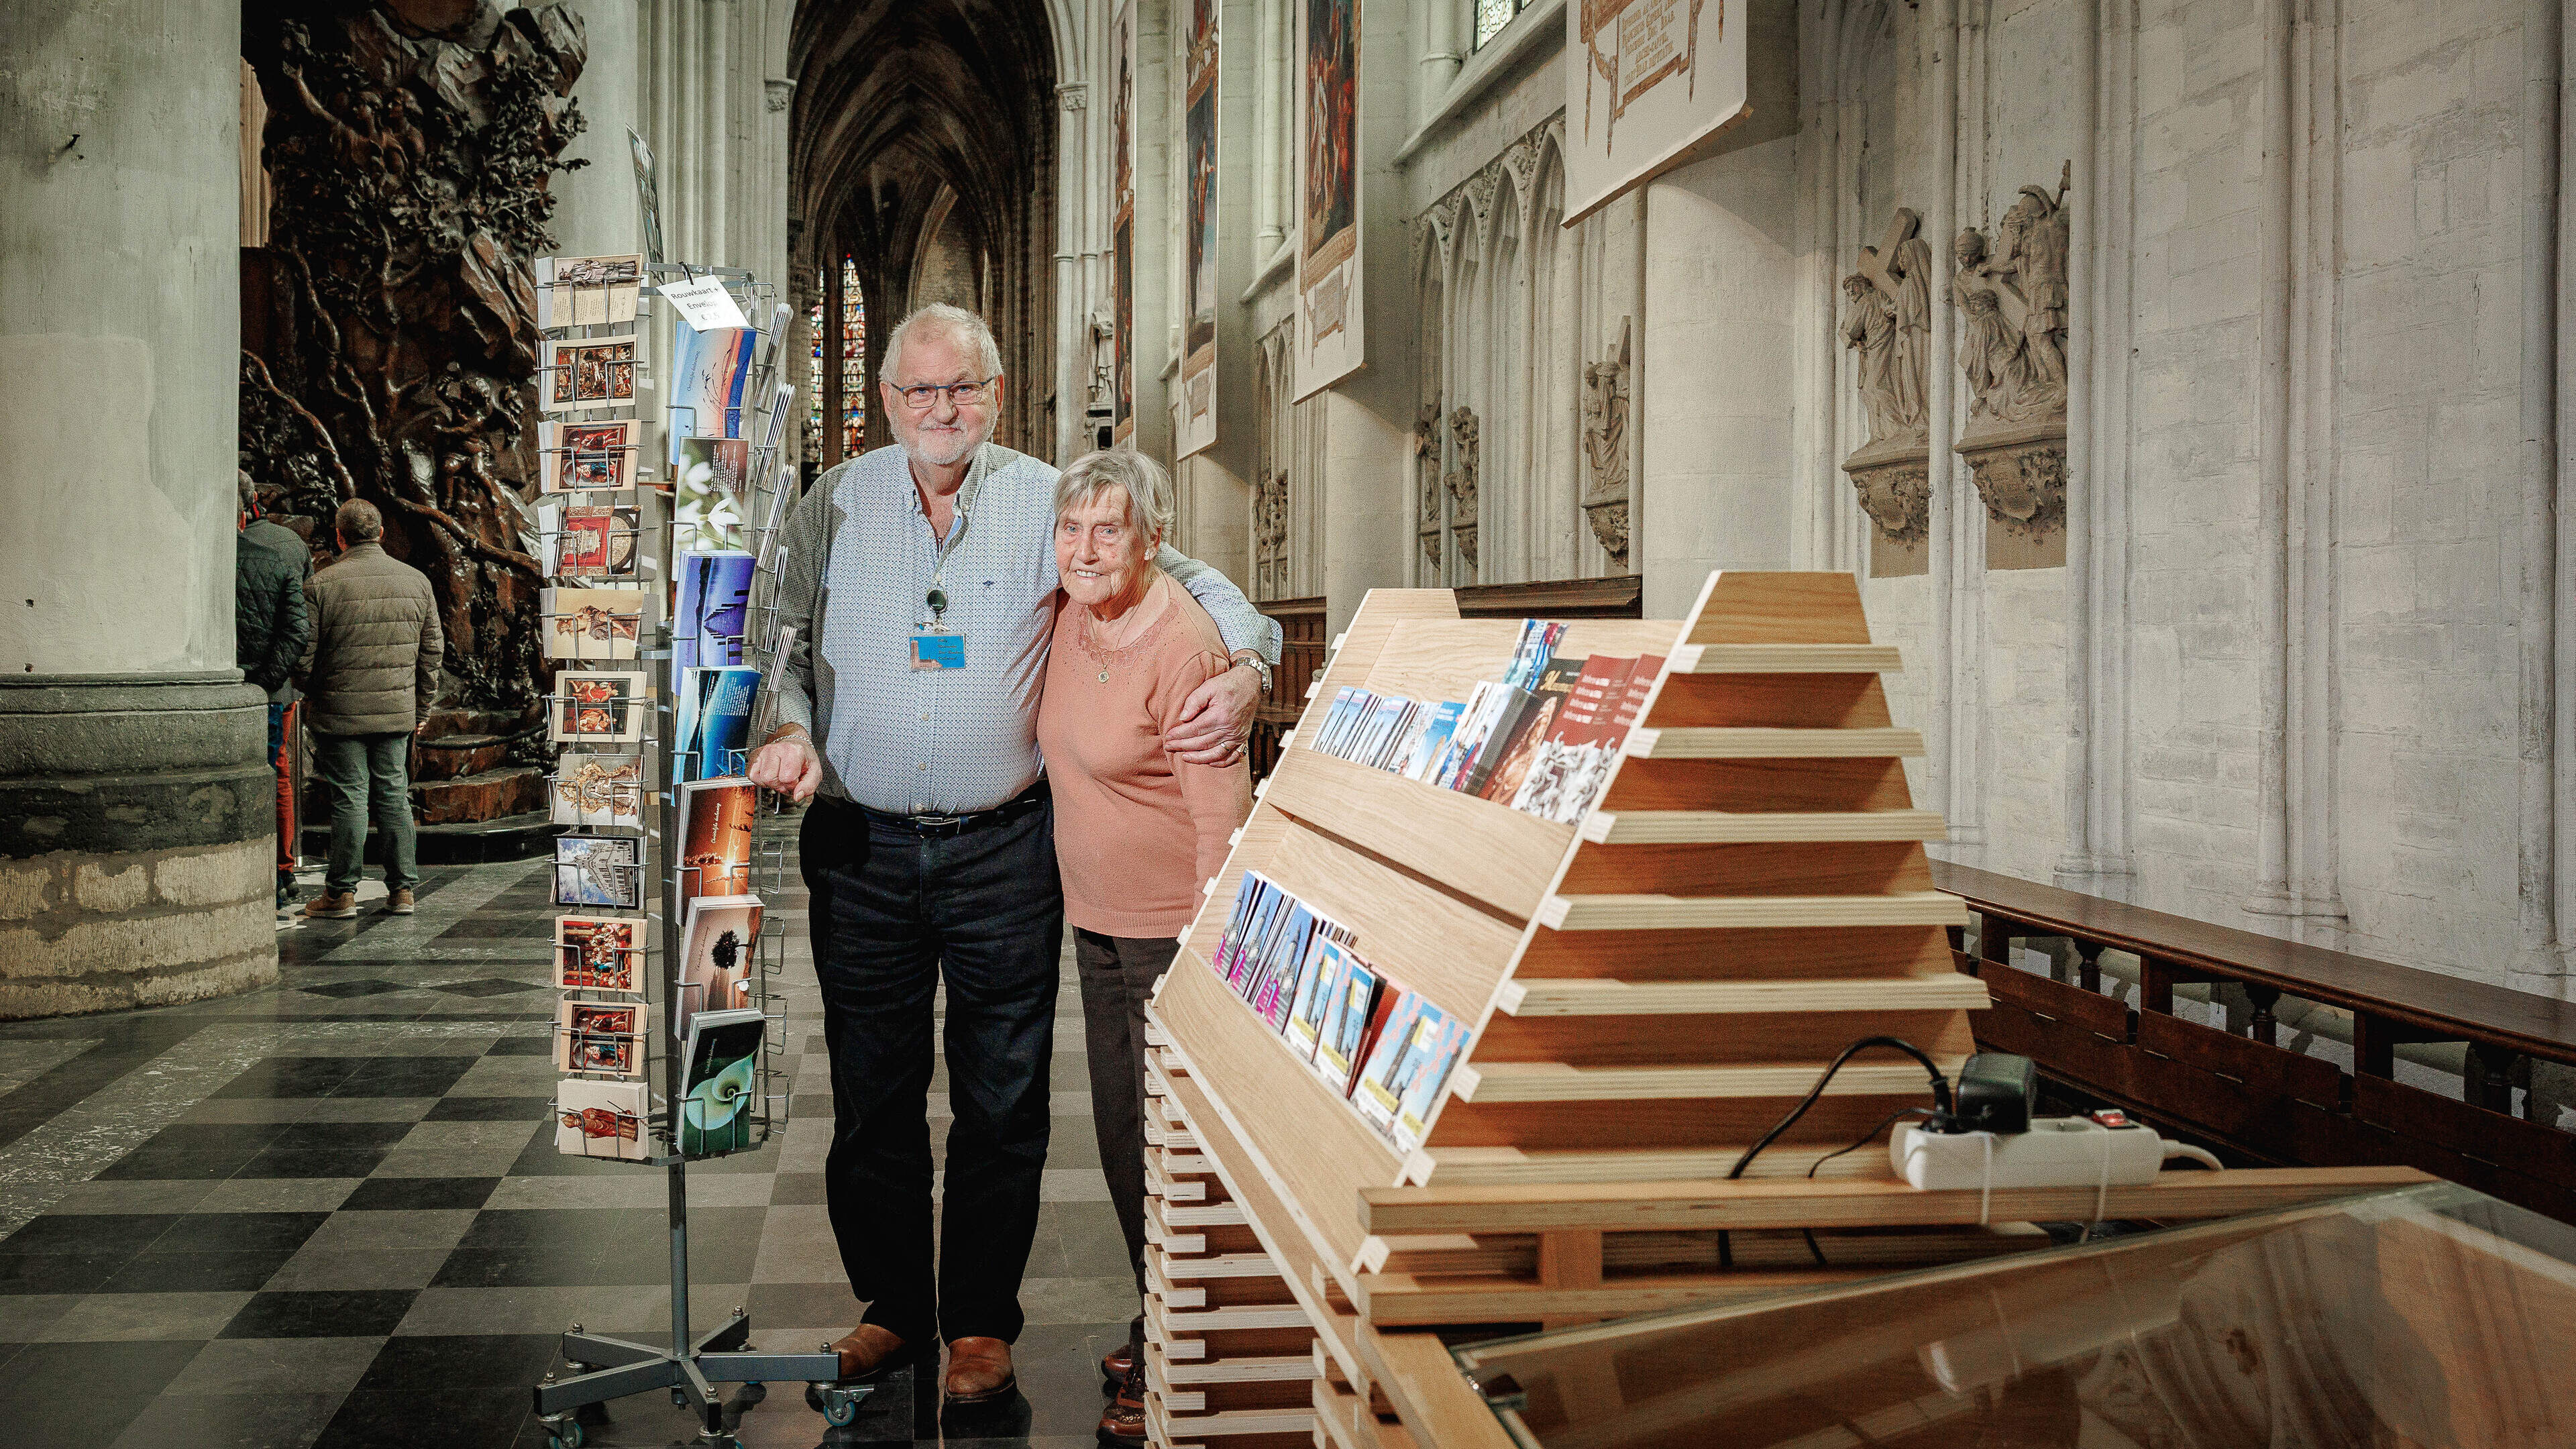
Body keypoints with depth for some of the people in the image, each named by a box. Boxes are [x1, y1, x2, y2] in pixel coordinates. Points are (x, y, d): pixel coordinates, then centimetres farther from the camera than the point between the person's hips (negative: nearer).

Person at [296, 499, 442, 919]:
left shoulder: (324, 584, -9)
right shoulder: (415, 581, 4)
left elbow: (306, 653, -7)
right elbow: (432, 651, 8)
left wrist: (309, 697, 12)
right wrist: (422, 707, 16)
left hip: (341, 712, -3)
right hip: (397, 711, 3)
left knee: (349, 798, 1)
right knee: (394, 796, 10)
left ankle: (341, 893, 7)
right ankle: (402, 889, 13)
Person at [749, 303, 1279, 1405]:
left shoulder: (1047, 504, 1)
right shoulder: (836, 505, 5)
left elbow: (1193, 583, 4)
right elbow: (783, 637, 7)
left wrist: (1245, 668, -13)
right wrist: (789, 729, -11)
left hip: (1003, 848, -1)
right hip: (861, 846, 2)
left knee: (1001, 1098, 5)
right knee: (871, 1094, 10)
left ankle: (980, 1322, 21)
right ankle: (893, 1306, 26)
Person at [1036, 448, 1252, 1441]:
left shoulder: (1180, 644, -21)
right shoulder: (1071, 618, 3)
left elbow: (1223, 812, -21)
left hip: (1176, 928, -8)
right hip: (1096, 920, 8)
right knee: (1119, 1131, 17)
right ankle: (1155, 1325, 34)